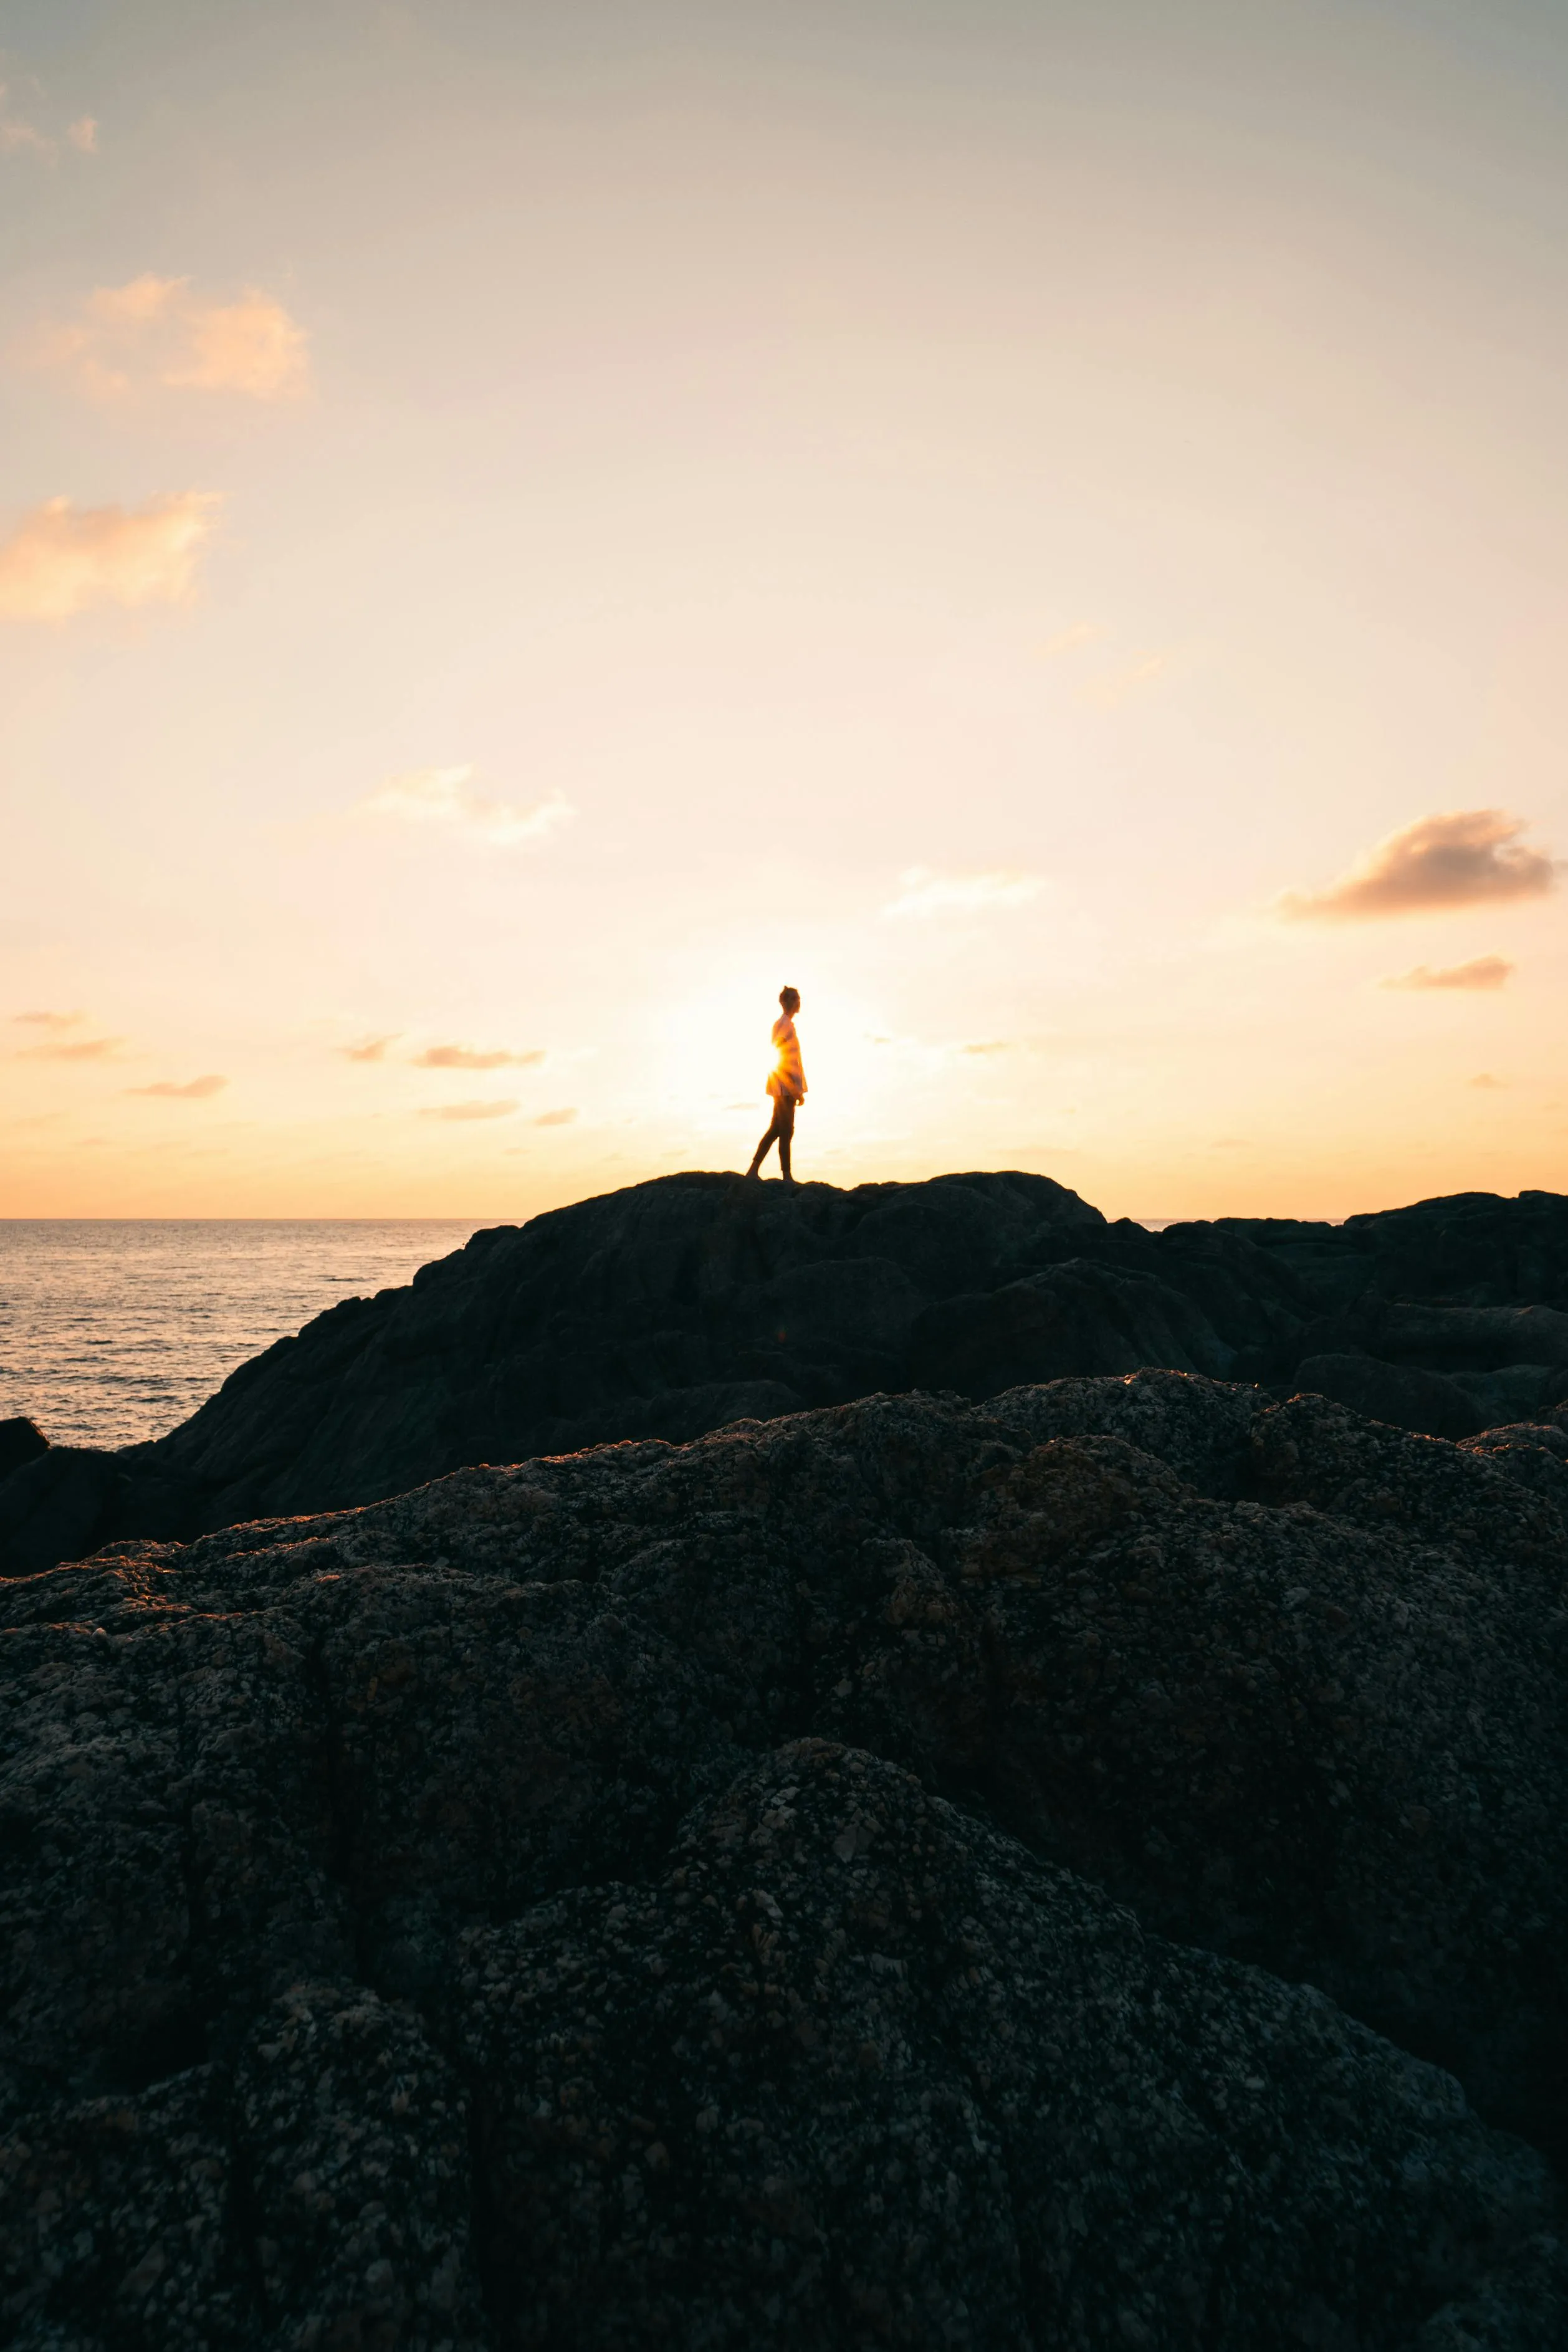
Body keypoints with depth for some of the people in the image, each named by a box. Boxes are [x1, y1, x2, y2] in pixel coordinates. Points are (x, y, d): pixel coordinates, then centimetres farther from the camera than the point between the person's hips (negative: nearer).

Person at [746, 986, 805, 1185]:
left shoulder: (785, 1024, 19)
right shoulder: (785, 1025, -11)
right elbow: (775, 1058, -19)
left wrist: (797, 1089, 21)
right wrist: (793, 1088, -21)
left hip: (784, 1088, 10)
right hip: (785, 1087, -10)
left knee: (775, 1130, 10)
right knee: (786, 1131, -8)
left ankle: (753, 1171, 12)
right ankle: (786, 1176, -6)